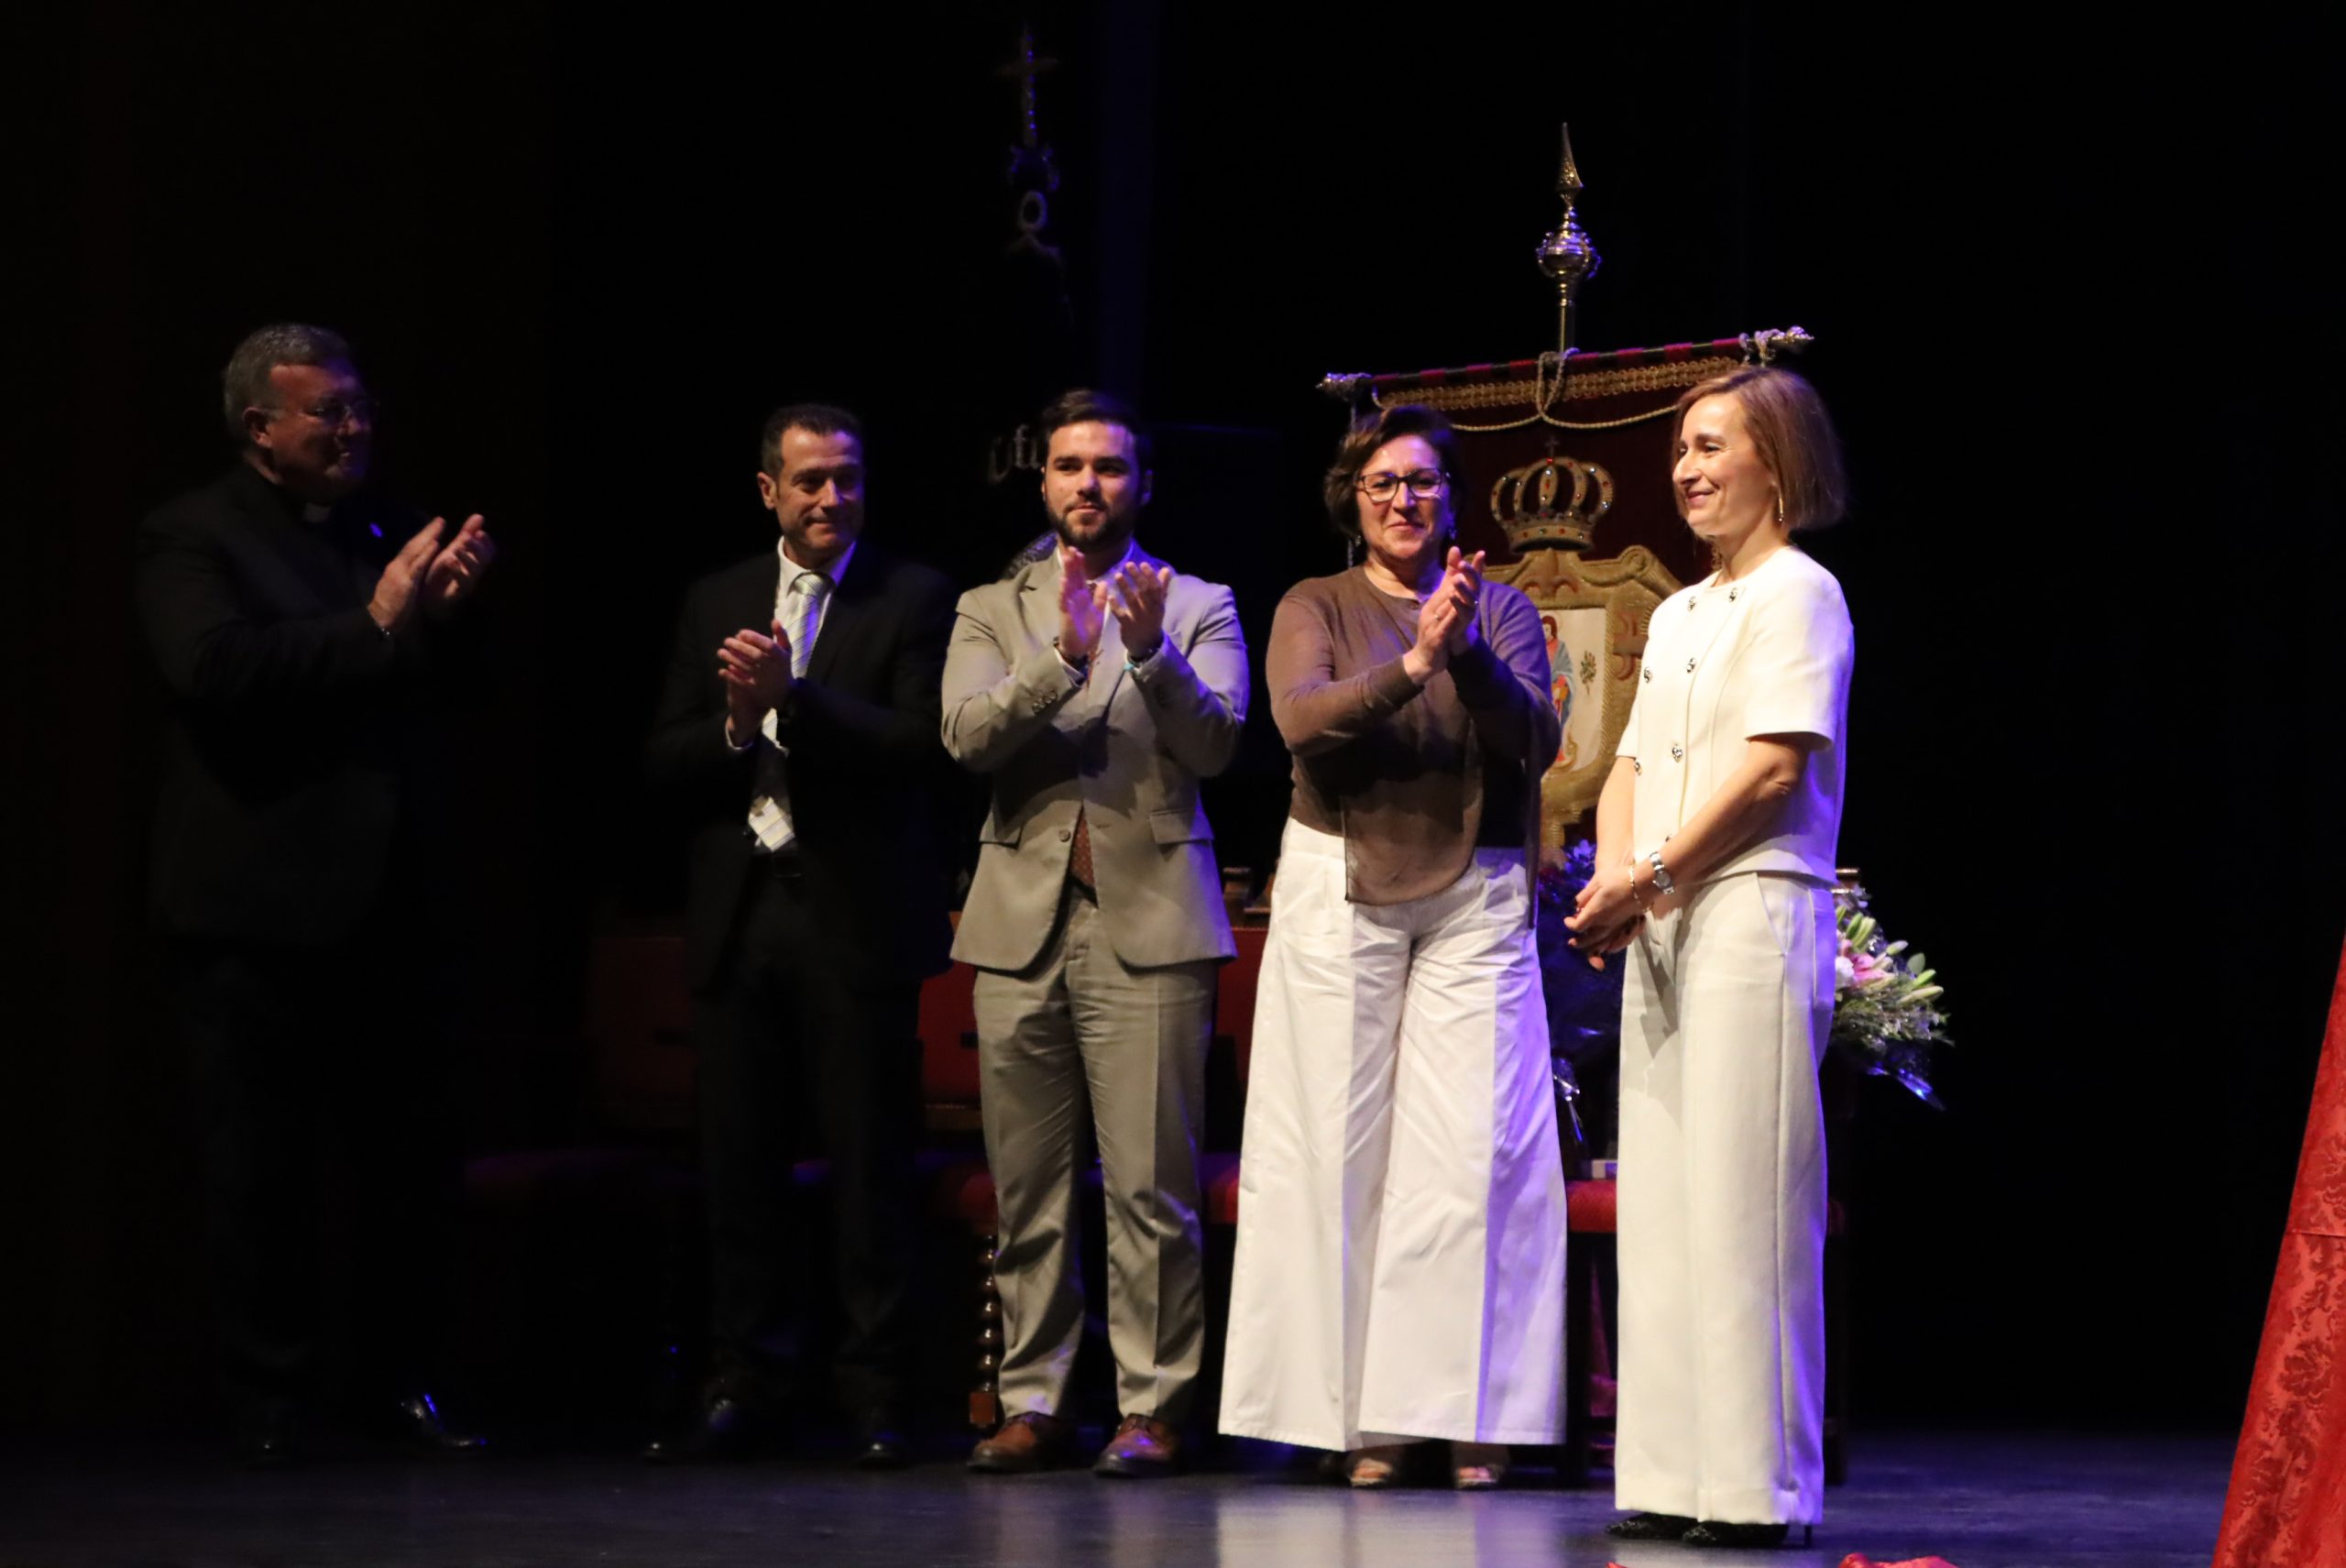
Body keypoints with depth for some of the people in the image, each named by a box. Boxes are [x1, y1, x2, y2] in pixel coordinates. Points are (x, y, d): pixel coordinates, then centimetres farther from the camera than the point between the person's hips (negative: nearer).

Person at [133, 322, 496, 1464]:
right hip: (260, 907, -5)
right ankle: (268, 1401, 11)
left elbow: (443, 688, 16)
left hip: (388, 900, 5)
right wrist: (376, 625, -20)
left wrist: (441, 612, -5)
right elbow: (215, 667, -20)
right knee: (261, 1166, 2)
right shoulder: (193, 538, -3)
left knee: (412, 1159, 7)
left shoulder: (386, 531, 14)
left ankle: (398, 1381, 18)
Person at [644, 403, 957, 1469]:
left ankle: (874, 1396, 4)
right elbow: (666, 763, 10)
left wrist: (792, 697, -18)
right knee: (737, 1161, 6)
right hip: (738, 916, 4)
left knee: (868, 1163, -2)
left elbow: (919, 746, -11)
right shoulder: (715, 604, 14)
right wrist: (736, 726, -9)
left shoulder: (913, 600, 2)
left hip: (855, 914, -4)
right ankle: (747, 1386, 14)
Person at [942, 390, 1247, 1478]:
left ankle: (1151, 1407, -2)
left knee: (1150, 1185, -7)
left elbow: (1215, 743, -4)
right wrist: (1063, 656, -16)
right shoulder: (992, 610, 15)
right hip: (1022, 925, 2)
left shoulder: (1196, 606, 11)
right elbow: (966, 735, -2)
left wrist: (1151, 651, -20)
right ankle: (1033, 1401, 9)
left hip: (1147, 924, -2)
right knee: (1025, 1186, 3)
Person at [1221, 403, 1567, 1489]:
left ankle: (1470, 1416, -4)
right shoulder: (1317, 607, 7)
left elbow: (1535, 741, -3)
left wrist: (1470, 656, -19)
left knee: (1473, 1151, -7)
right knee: (1344, 1147, -4)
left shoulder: (1501, 610, 10)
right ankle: (1361, 1413, -1)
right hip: (1344, 889, -1)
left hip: (1474, 898, 1)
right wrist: (1413, 663, -24)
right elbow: (1302, 719, -11)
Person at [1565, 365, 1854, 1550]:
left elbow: (1772, 767, -13)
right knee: (1661, 1201, 7)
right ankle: (1674, 1474, 10)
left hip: (1753, 914, -9)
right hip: (1661, 930, 9)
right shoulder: (1676, 617, 22)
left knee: (1743, 1202, -9)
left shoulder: (1798, 593, -4)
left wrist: (1651, 878, -14)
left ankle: (1755, 1484, -7)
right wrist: (1613, 878, -1)